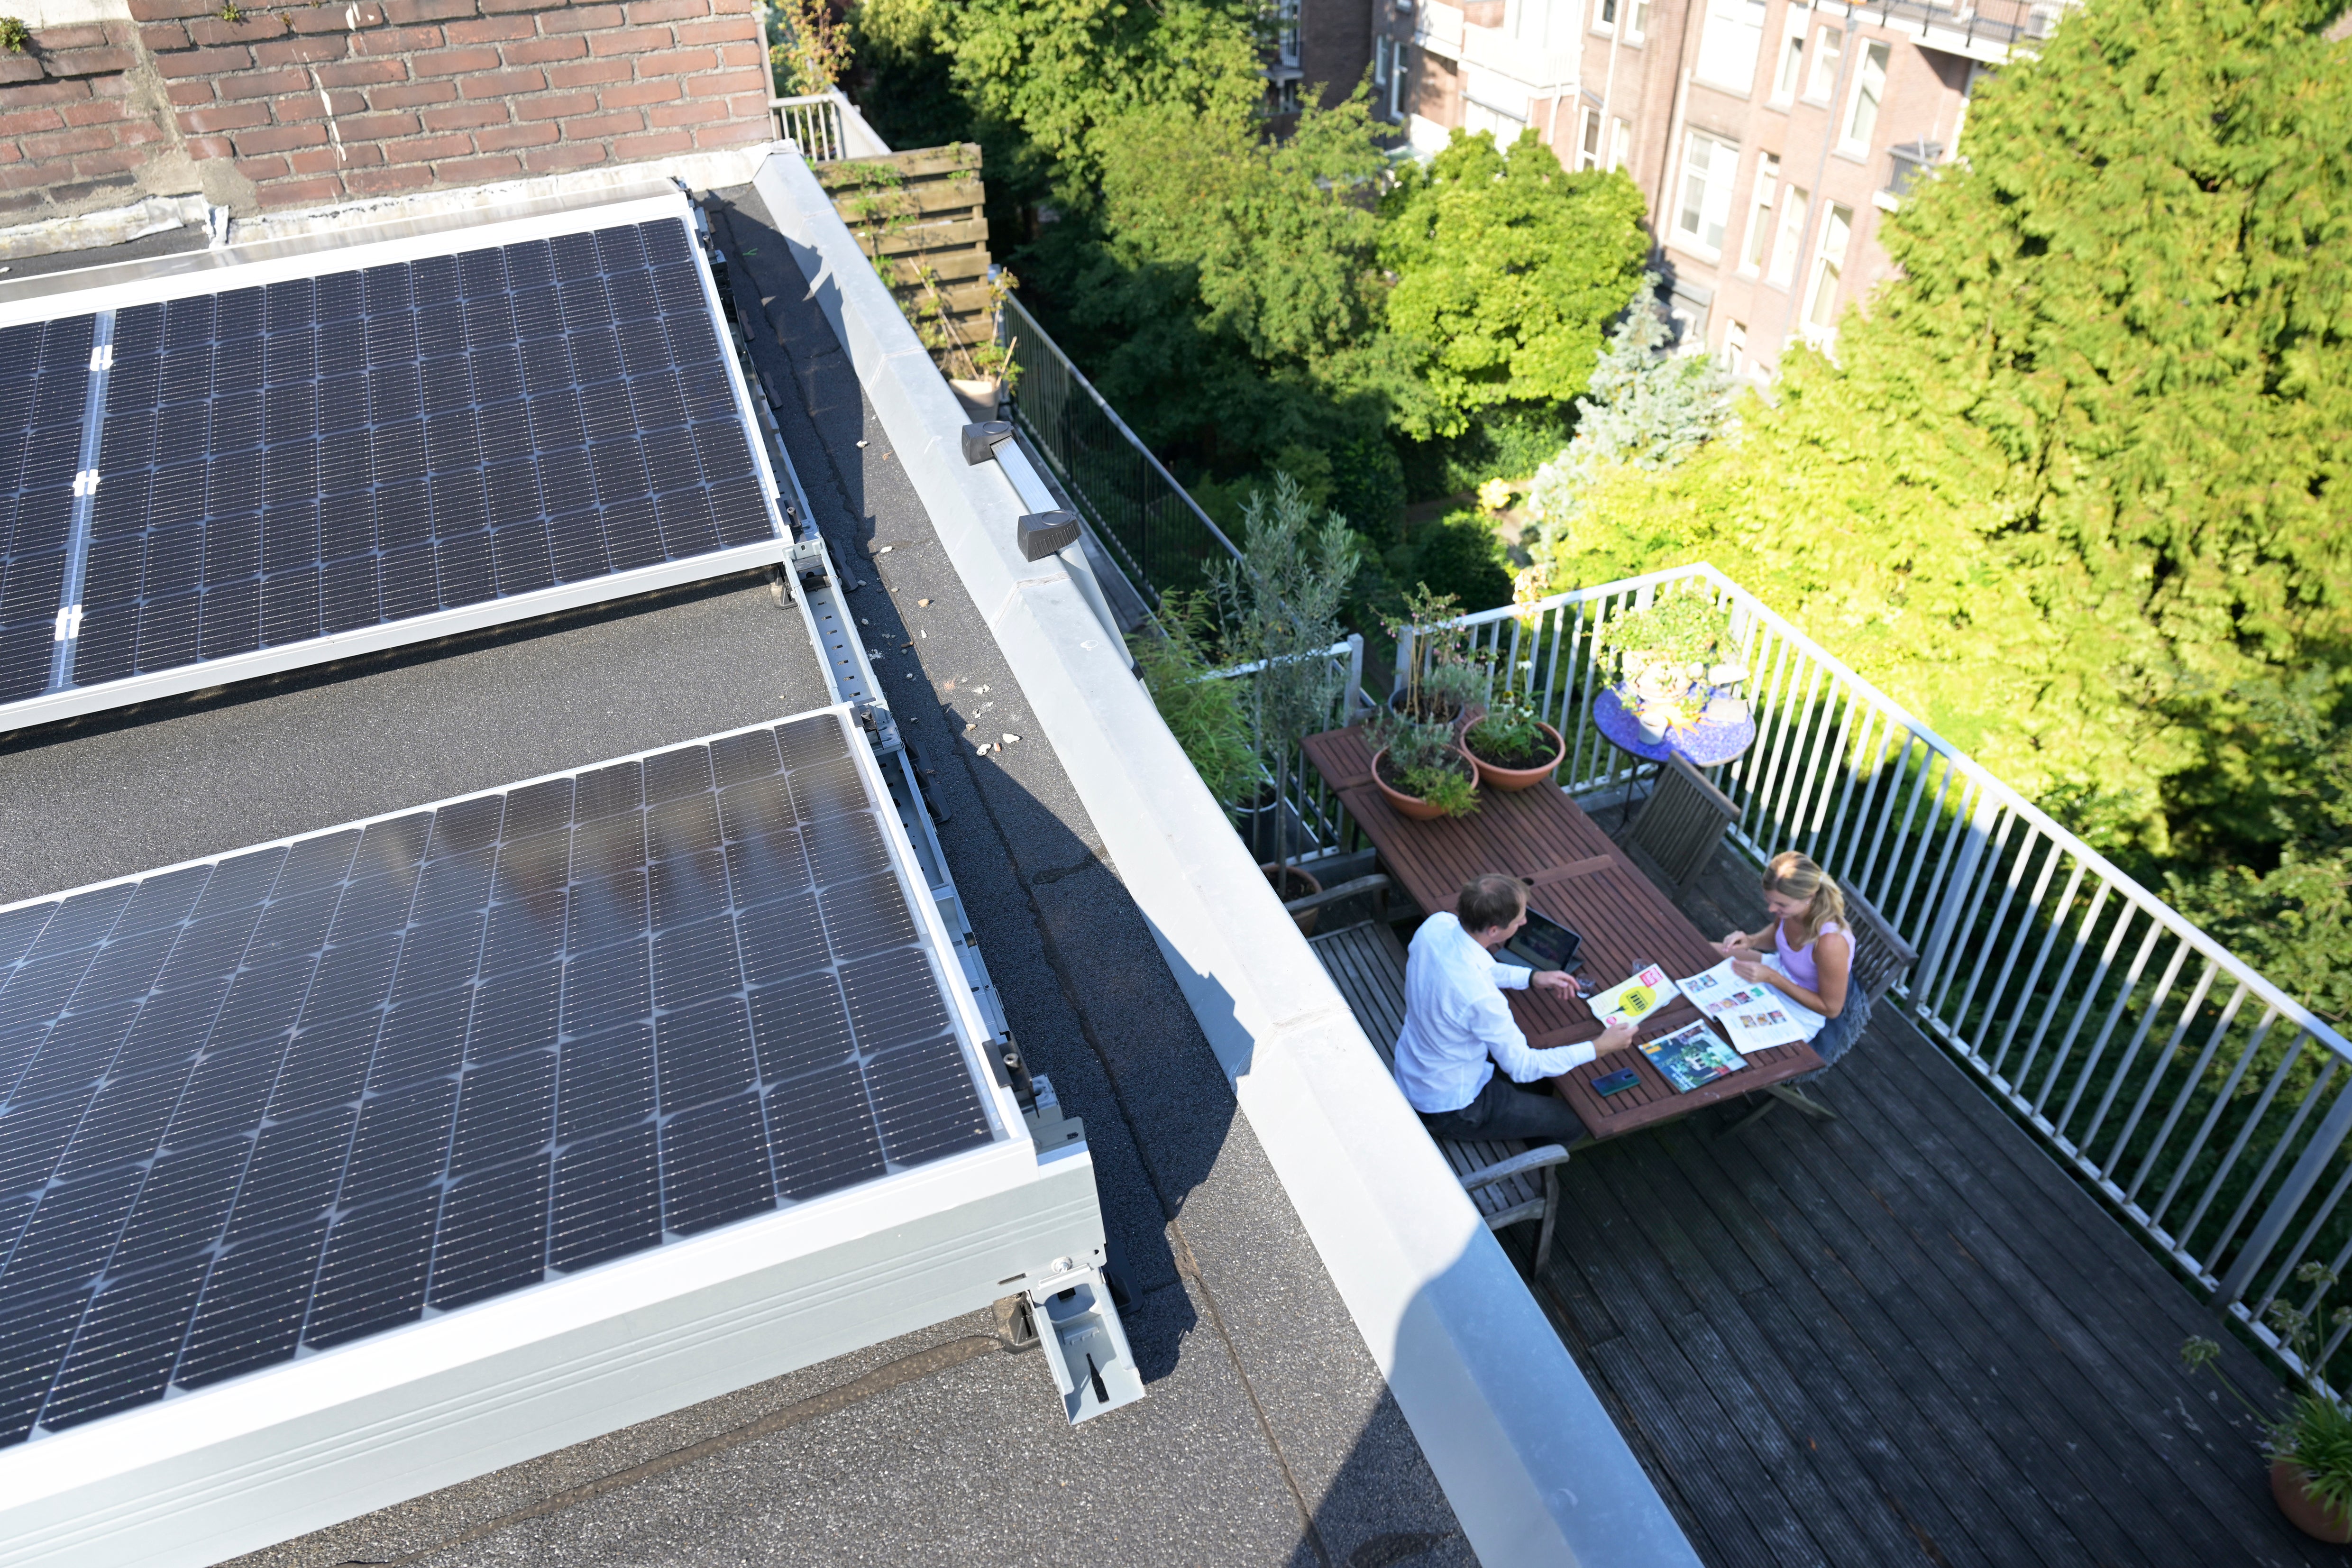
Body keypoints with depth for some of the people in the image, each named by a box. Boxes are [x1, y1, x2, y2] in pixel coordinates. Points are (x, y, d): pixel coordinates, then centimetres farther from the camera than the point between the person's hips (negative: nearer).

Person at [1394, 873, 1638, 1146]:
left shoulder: (1437, 924, -17)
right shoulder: (1480, 998, -38)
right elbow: (1522, 1067, -23)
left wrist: (1531, 977, 0)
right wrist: (1599, 1048, -16)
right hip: (1448, 1107, -8)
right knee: (1575, 1122, 5)